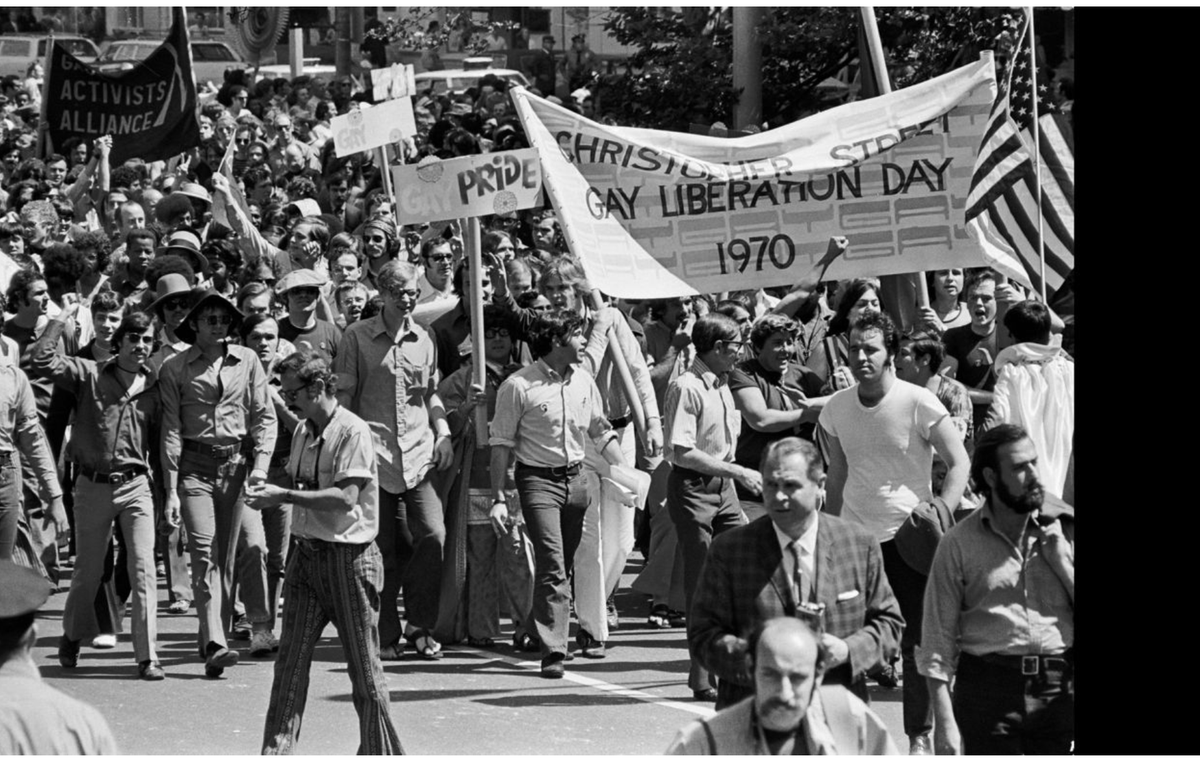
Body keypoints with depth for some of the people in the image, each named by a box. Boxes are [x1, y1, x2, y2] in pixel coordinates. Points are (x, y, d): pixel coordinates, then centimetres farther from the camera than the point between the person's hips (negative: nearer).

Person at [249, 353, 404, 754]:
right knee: (290, 661, 1)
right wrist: (270, 492, 1)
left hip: (349, 556, -7)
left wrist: (285, 496, -22)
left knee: (364, 667, 3)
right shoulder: (303, 431, 11)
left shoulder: (353, 431, -14)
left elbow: (345, 497, -22)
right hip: (307, 552, 7)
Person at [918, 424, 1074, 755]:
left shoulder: (1062, 532, 8)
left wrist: (1061, 562, -4)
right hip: (988, 687, -2)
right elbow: (938, 639, 0)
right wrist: (945, 721, -7)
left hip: (1058, 687, 2)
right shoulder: (959, 544, 2)